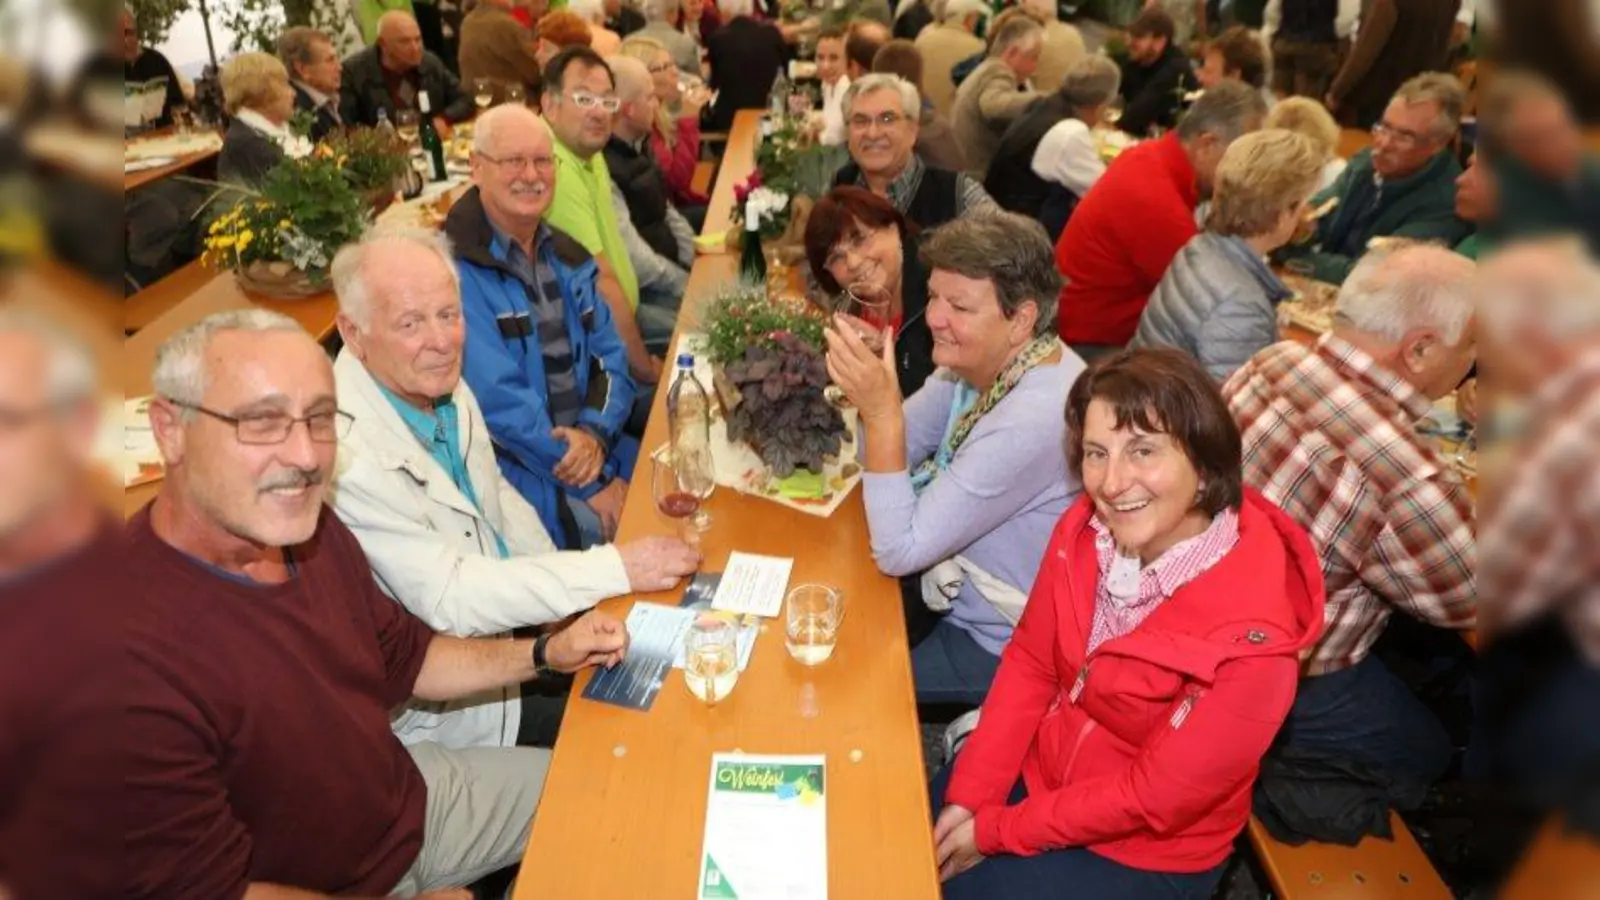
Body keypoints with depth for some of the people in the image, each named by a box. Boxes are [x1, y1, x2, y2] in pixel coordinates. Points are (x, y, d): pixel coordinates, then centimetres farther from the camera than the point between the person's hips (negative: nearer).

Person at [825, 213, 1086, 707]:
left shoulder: (1033, 420, -34)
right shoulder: (985, 360, -8)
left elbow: (898, 552, -30)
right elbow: (887, 455, 0)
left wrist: (882, 411, -37)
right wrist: (866, 385, -21)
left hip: (996, 648, -7)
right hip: (954, 584, 8)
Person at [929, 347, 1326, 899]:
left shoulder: (1251, 635, -30)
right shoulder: (1085, 528, -15)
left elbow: (1151, 799, -23)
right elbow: (1029, 662, -4)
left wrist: (995, 829, -15)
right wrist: (969, 795, -10)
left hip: (1141, 855, -4)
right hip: (1040, 769, 4)